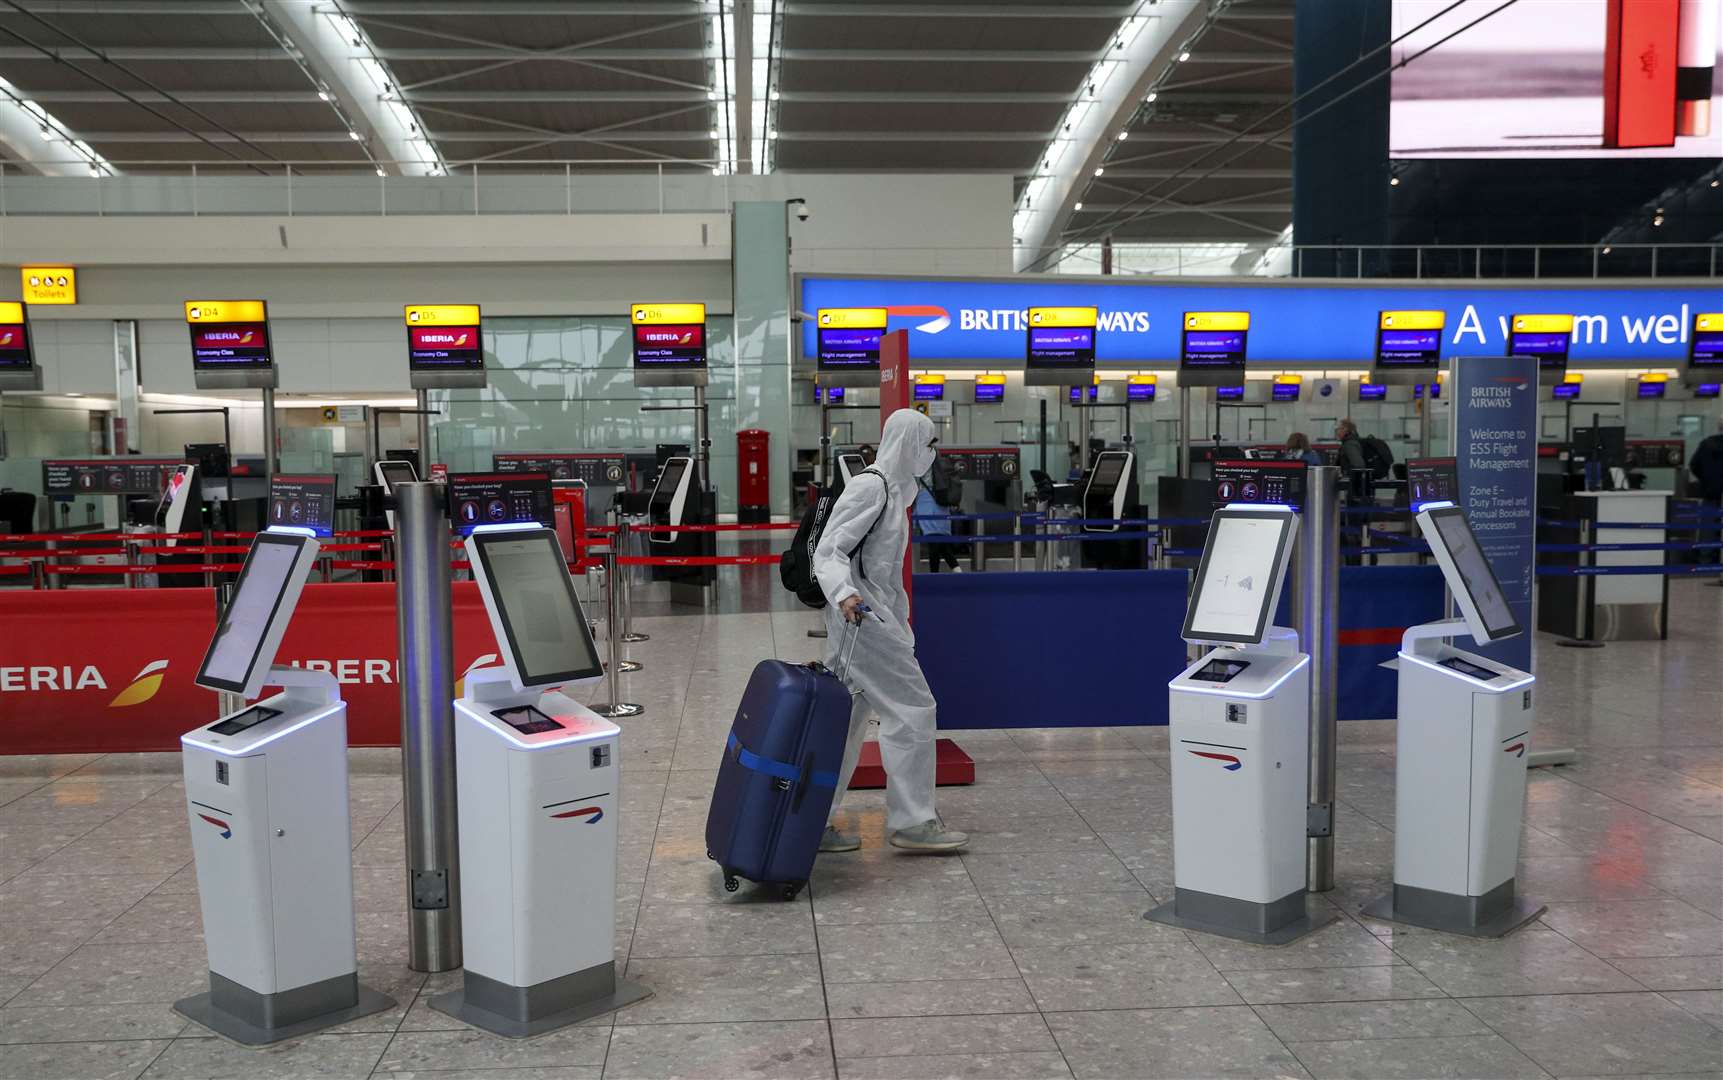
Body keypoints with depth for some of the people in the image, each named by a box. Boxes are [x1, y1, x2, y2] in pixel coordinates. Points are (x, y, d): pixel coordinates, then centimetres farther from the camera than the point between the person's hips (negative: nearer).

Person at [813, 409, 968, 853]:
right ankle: (911, 821, 5)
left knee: (844, 719, 11)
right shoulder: (871, 486, -13)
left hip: (873, 613, 10)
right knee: (912, 708, -4)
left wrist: (900, 629, 25)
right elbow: (829, 550, -20)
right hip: (861, 615, -10)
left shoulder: (893, 488, 17)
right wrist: (844, 595, -38)